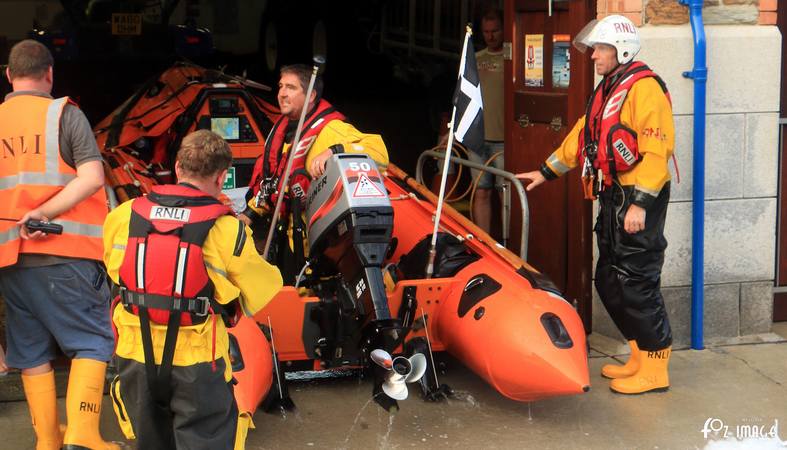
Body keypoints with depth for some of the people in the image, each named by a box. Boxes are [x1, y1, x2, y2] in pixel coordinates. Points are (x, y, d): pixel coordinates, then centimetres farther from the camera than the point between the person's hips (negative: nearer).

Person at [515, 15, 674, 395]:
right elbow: (583, 136, 28)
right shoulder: (607, 89, 18)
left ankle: (655, 368, 1)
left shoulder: (644, 87, -13)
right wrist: (547, 171, 30)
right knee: (608, 281, 12)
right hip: (612, 196, 10)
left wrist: (640, 203, -24)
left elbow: (656, 150, -21)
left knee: (635, 282, -8)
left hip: (638, 197, -10)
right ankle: (640, 357, 22)